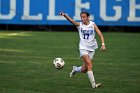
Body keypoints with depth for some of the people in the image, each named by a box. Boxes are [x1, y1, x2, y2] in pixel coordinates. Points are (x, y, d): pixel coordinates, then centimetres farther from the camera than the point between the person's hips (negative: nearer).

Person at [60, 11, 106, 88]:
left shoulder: (93, 24, 1)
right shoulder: (79, 25, -2)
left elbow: (100, 34, -3)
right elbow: (71, 20, -18)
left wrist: (103, 44, -17)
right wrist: (64, 15, -36)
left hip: (92, 48, 2)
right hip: (83, 48, -2)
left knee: (84, 70, 3)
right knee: (89, 64, -22)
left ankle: (75, 69, 37)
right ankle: (93, 84, -21)